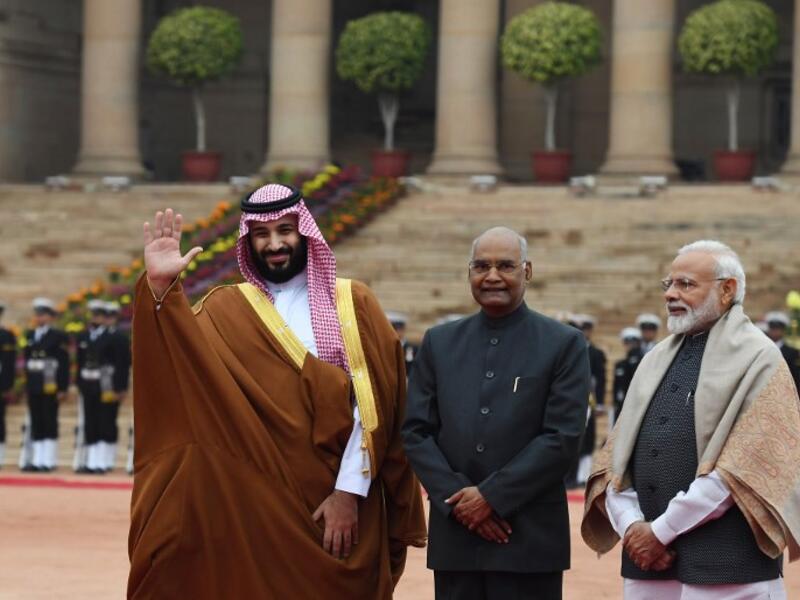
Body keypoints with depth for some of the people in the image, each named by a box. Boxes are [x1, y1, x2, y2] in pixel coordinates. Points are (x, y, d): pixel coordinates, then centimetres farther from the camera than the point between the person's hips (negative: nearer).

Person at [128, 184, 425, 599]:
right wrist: (160, 285, -27)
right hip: (254, 504, 1)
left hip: (340, 503, -1)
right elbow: (180, 357, -12)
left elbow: (369, 406, -4)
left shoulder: (353, 304, 4)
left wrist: (349, 492, -12)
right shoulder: (227, 310, 7)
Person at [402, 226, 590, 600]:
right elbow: (415, 432, 7)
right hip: (455, 536, 3)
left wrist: (492, 495, -12)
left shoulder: (564, 344, 1)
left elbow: (563, 438, -7)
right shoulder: (439, 343, 12)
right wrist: (459, 498, -7)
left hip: (530, 541, -3)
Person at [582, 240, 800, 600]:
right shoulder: (658, 360, 16)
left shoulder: (757, 361, -3)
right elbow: (615, 458, 14)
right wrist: (631, 526, -4)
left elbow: (741, 470, -12)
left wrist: (661, 531, -13)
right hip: (647, 564, 6)